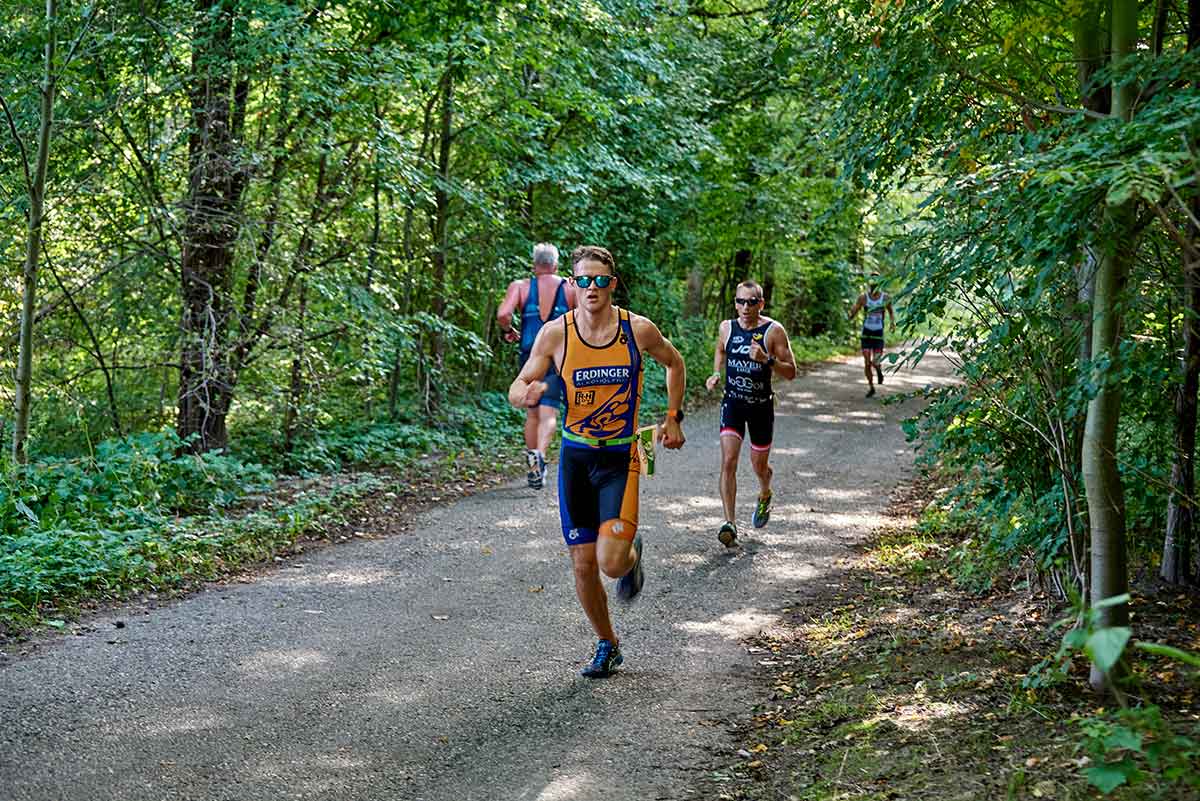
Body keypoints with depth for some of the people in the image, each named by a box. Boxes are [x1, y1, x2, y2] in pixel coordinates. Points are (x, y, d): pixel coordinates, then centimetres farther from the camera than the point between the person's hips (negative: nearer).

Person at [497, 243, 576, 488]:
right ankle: (539, 456, -32)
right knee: (548, 413, -9)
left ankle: (532, 462, 20)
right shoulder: (570, 289, 5)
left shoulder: (520, 286, 3)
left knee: (532, 413, 16)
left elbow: (503, 314, -11)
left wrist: (509, 331, 8)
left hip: (530, 355, 1)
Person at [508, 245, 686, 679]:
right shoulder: (555, 333, -6)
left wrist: (673, 417, 9)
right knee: (583, 564, 5)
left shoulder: (639, 330, -7)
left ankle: (632, 553, 21)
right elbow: (516, 390, -1)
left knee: (612, 562, -17)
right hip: (575, 455, 2)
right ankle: (607, 646, 27)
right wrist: (529, 394, -24)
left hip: (620, 457, -2)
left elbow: (675, 363, 14)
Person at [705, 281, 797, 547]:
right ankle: (729, 524, -17)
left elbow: (791, 372, -10)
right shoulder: (726, 328, -1)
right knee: (728, 462, -16)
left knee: (759, 465, 12)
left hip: (761, 405, -1)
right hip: (732, 403, 1)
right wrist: (716, 374, 5)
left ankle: (765, 495, 48)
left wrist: (767, 359, -27)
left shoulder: (773, 331, -11)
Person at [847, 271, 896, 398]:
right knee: (867, 363, 0)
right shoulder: (863, 297, -6)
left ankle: (879, 370, 29)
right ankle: (871, 387, 20)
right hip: (866, 333, 1)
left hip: (878, 334, -1)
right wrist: (848, 315, -28)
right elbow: (852, 313, -4)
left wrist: (893, 322, -4)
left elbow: (891, 312, 14)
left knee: (876, 363, -9)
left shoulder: (886, 297, -5)